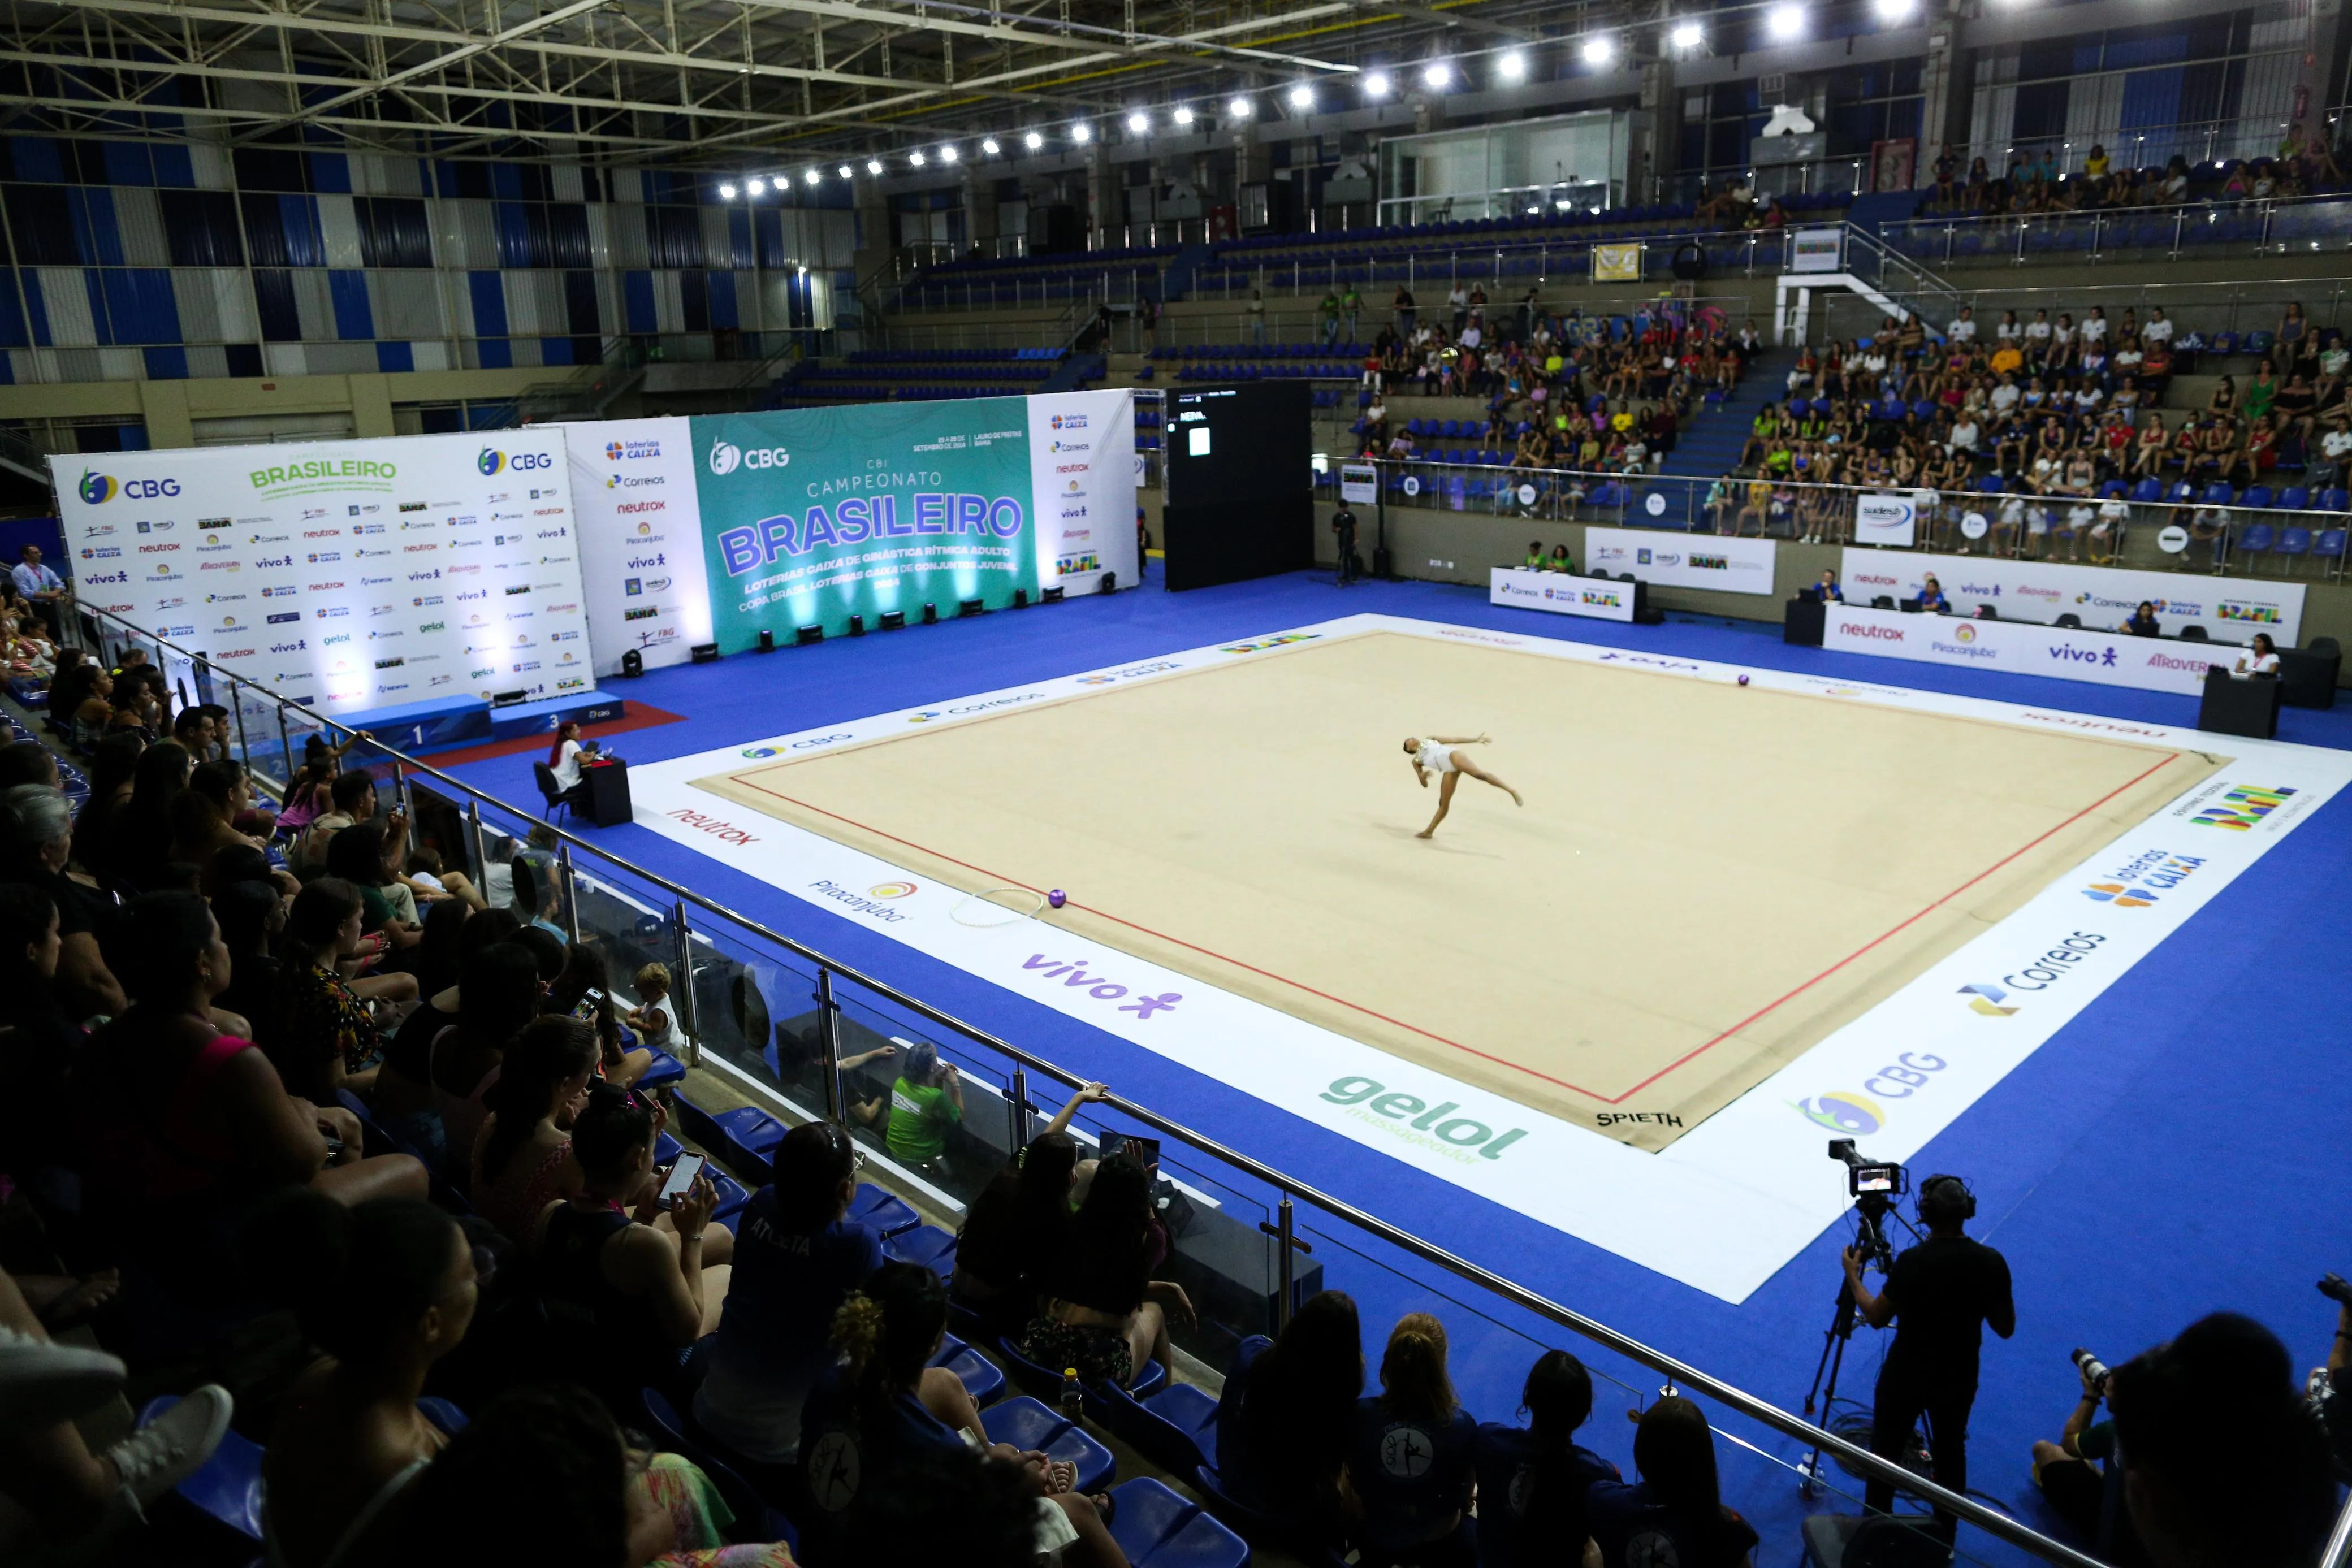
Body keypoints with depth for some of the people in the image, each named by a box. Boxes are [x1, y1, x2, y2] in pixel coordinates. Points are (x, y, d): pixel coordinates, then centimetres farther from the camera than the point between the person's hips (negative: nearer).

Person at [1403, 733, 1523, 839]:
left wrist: (1475, 740, 15)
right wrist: (1422, 776, -5)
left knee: (1479, 774, -26)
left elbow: (1454, 739, 23)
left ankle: (1511, 790, -30)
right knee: (1443, 804, -2)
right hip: (1449, 770, 2)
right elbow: (1425, 784, 20)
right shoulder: (1416, 761, 27)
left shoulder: (1430, 740, 30)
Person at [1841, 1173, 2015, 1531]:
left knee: (1885, 1453, 14)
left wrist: (1853, 1276, 0)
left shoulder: (1912, 1261, -25)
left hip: (1906, 1374, -3)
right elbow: (2005, 1328, -3)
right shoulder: (1991, 1262, -14)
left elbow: (1876, 1317, -14)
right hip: (1959, 1377, 4)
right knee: (1951, 1453, 23)